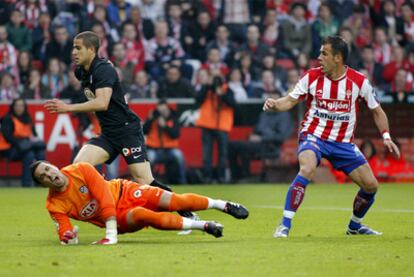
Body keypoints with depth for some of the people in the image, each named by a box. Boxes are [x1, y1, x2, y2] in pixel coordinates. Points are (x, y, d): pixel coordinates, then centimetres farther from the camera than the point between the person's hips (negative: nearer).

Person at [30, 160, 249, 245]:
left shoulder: (81, 170, -16)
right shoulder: (54, 205, -10)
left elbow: (105, 198, -21)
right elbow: (64, 231, -8)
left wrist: (111, 235, -30)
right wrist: (67, 237, -36)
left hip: (125, 193, 0)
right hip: (120, 217, 0)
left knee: (176, 201, -17)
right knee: (143, 215, -32)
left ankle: (223, 205, 4)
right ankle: (203, 226, -20)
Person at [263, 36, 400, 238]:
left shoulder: (359, 81, -7)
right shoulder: (312, 77, -7)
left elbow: (376, 110, 4)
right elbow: (290, 101, 0)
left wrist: (386, 137, -7)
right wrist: (274, 104, -22)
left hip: (343, 142, 3)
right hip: (313, 135, -2)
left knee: (371, 185, 0)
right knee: (307, 170, -32)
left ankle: (355, 225, 28)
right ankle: (285, 225, -28)